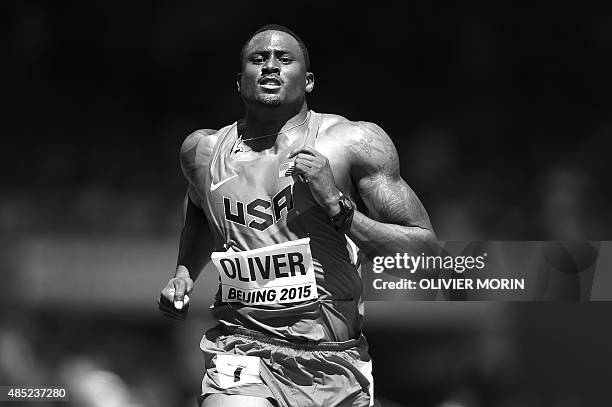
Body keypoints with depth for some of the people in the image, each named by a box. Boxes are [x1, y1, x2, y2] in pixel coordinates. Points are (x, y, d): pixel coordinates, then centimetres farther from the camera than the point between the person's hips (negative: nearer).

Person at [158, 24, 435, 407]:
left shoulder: (354, 142, -1)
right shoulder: (203, 151, 8)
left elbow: (425, 250, -4)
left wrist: (337, 205, -13)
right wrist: (185, 273, 17)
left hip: (337, 366, 0)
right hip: (242, 358, 0)